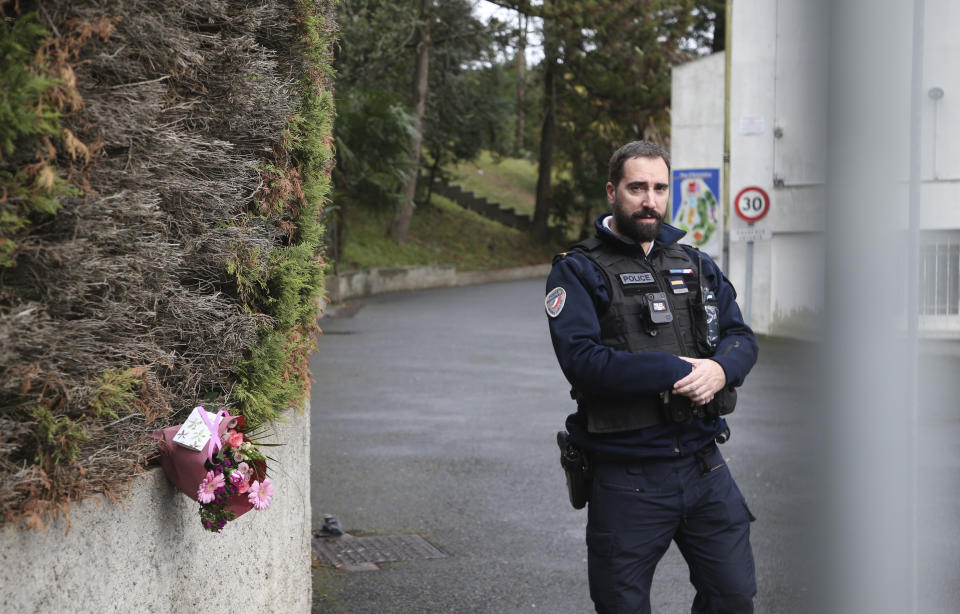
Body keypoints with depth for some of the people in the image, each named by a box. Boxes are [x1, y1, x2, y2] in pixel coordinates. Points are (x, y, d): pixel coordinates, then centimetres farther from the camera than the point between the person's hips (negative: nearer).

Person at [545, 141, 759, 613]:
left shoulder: (697, 266, 14)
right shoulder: (578, 272, -4)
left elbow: (741, 338, 8)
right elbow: (582, 360, -18)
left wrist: (720, 370, -16)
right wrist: (678, 371, -19)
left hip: (704, 465, 5)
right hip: (627, 480, -4)